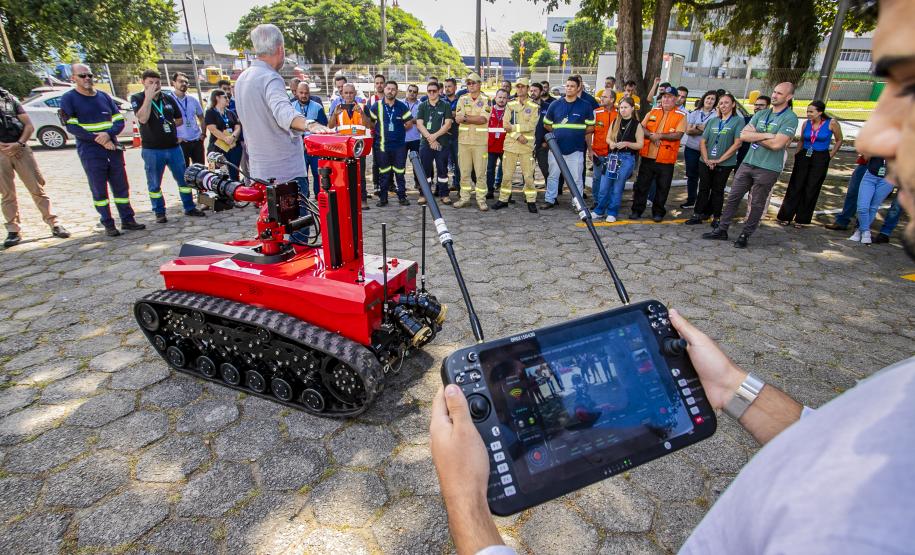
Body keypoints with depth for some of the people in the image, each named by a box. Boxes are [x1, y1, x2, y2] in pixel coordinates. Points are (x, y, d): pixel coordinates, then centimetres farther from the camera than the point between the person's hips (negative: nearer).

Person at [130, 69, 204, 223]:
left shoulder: (169, 98, 10)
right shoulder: (137, 98, -2)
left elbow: (179, 120, 17)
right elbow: (143, 118, -19)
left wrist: (168, 127, 2)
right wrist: (148, 97, -19)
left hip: (173, 147, 4)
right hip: (152, 149, -3)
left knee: (184, 178, 7)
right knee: (154, 184, 5)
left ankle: (190, 208, 18)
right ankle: (159, 212, 15)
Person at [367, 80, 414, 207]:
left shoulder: (402, 106, 4)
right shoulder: (376, 106, 3)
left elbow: (409, 123, 9)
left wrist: (398, 130, 6)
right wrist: (379, 131, 5)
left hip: (399, 145, 0)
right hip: (382, 145, 0)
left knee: (400, 172, 4)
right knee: (384, 173, 6)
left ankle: (402, 196, 13)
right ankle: (383, 198, 13)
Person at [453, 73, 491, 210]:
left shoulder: (486, 100, 2)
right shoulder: (462, 99, 9)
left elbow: (483, 119, -13)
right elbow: (458, 119, -4)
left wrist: (465, 118, -13)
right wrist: (475, 118, -11)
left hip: (480, 141, -2)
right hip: (464, 140, 2)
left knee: (480, 172, 0)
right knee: (464, 171, 6)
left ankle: (481, 199, 7)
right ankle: (464, 198, 16)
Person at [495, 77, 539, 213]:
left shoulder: (534, 106, 3)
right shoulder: (510, 105, 10)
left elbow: (531, 125, -10)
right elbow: (505, 124, -1)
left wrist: (514, 127, -12)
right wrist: (518, 135, -13)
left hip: (527, 146, -2)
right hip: (510, 144, 2)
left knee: (528, 175, 0)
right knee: (506, 174, 6)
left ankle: (531, 201, 10)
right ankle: (503, 199, 16)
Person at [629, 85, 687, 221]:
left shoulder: (680, 116, 0)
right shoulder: (652, 112, 11)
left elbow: (678, 134, -12)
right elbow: (642, 127, 5)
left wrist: (660, 135, -19)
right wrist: (651, 135, -13)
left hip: (666, 159, -3)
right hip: (648, 156, 3)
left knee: (662, 187, 6)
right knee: (641, 184, 6)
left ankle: (658, 212, 19)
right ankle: (637, 210, 16)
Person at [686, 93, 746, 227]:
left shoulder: (738, 121, -2)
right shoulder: (712, 121, 9)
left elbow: (737, 144, -10)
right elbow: (703, 141, 7)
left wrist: (719, 160, -13)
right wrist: (706, 159, -7)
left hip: (724, 164, -3)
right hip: (706, 162, 3)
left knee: (718, 190, 5)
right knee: (703, 189, 6)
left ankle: (716, 217, 16)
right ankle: (698, 215, 13)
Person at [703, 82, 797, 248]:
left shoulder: (790, 118, -8)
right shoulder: (761, 114, 9)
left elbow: (777, 144, -20)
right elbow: (743, 135, -2)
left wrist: (754, 137, -7)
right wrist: (765, 135, -14)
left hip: (768, 169, -5)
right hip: (748, 163, 5)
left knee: (757, 204, 6)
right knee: (733, 197, 6)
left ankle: (745, 235, 16)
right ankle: (722, 230, 14)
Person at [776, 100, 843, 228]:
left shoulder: (831, 123, -7)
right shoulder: (806, 123, 1)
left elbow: (839, 140, 4)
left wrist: (830, 155, 1)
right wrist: (797, 155, 8)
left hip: (820, 160, -2)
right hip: (804, 157, 2)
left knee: (811, 190, 5)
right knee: (795, 187, 1)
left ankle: (801, 219, 13)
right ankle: (785, 216, 8)